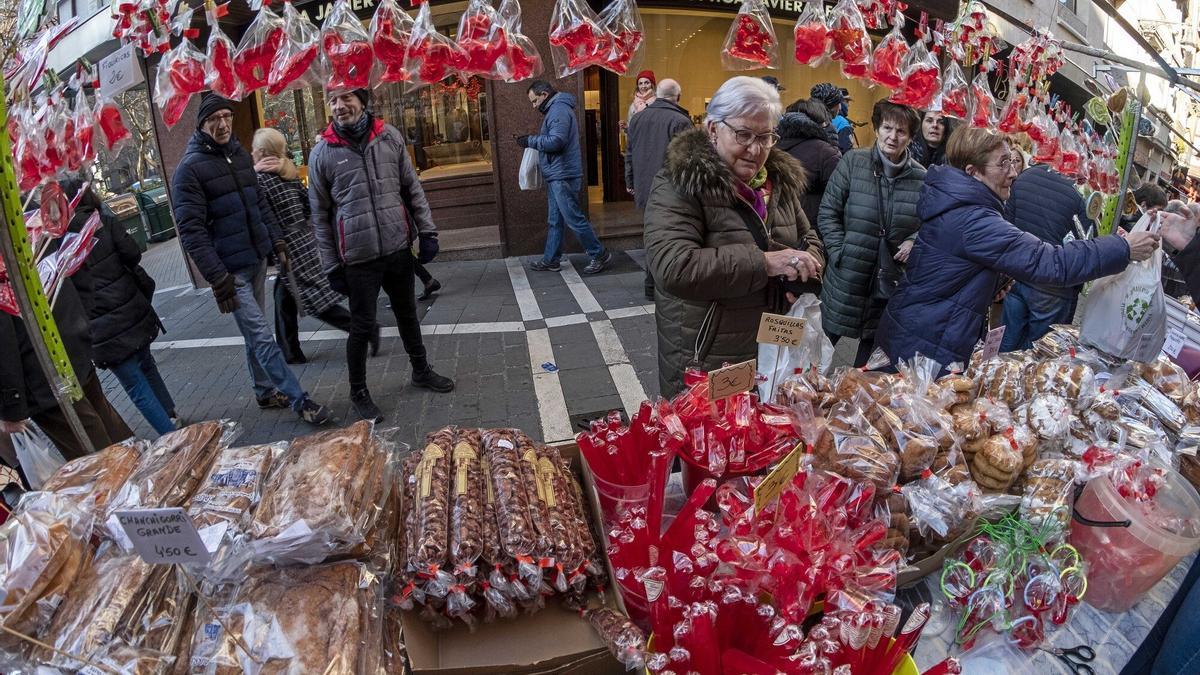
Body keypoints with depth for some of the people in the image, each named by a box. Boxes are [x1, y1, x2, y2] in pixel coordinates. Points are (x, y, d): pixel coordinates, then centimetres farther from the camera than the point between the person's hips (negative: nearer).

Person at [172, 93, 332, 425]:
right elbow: (191, 230, -16)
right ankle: (299, 400, 0)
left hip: (257, 260, 7)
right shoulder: (189, 169, -12)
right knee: (262, 337, -5)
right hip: (230, 270, -7)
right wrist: (217, 278, -20)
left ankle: (265, 392, 30)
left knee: (254, 335, 17)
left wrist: (277, 241, 11)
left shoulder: (240, 155, 9)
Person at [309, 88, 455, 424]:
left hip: (399, 248, 3)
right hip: (358, 257, -3)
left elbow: (412, 188, 7)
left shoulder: (389, 136, 1)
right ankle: (358, 392, 26)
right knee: (362, 326, 6)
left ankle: (421, 370, 40)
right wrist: (332, 266, -3)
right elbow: (320, 215, -2)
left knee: (408, 314, 19)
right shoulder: (323, 152, -5)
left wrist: (427, 231, 1)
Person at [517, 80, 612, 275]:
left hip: (563, 176, -11)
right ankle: (550, 260, 19)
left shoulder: (559, 110, -14)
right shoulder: (555, 109, 20)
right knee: (554, 220, 13)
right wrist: (533, 141, 10)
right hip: (556, 176, 11)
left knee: (573, 218, -7)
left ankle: (599, 255, 2)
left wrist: (531, 141, -14)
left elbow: (556, 141, -24)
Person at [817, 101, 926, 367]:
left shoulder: (921, 177, 3)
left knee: (868, 367, 12)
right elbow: (828, 214, -2)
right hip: (848, 282, -2)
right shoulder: (853, 162, -3)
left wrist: (915, 240, -7)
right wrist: (841, 254, -9)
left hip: (892, 286, 2)